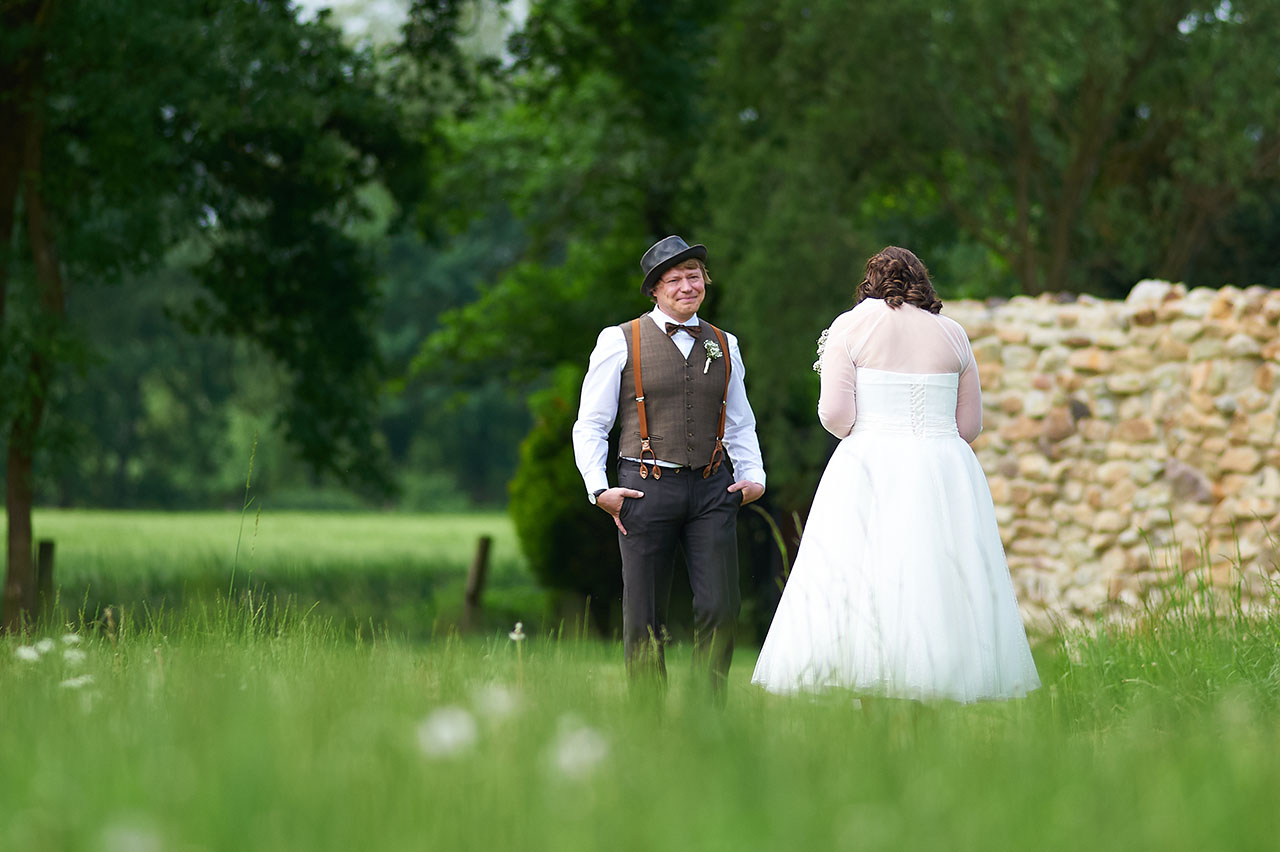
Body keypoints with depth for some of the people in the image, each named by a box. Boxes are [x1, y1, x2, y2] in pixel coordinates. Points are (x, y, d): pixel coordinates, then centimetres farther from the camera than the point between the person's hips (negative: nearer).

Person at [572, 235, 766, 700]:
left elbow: (740, 425, 22)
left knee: (721, 609, -5)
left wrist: (752, 476, 6)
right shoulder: (621, 341, 2)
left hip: (713, 488, 3)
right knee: (644, 619, 1)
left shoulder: (723, 345, 14)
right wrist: (599, 488, -8)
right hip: (646, 487, -3)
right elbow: (590, 425, 3)